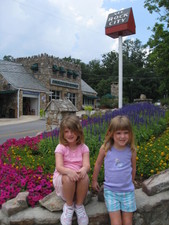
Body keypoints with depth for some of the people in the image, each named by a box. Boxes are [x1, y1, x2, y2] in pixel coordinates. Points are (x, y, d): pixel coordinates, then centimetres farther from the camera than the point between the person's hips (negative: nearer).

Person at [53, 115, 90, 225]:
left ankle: (79, 205, -9)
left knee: (85, 176, -32)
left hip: (78, 176, 2)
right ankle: (69, 205, -9)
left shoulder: (83, 147, -2)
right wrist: (68, 171, -44)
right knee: (68, 178, -36)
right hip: (63, 178, -1)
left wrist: (83, 170, -41)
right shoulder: (61, 147, -8)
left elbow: (87, 165, -15)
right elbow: (59, 167, -21)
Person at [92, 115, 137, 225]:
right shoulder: (105, 148, -14)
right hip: (110, 191, -1)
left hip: (128, 191, 2)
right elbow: (98, 164, 3)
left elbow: (133, 168, 7)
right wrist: (94, 180, 13)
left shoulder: (131, 150, -10)